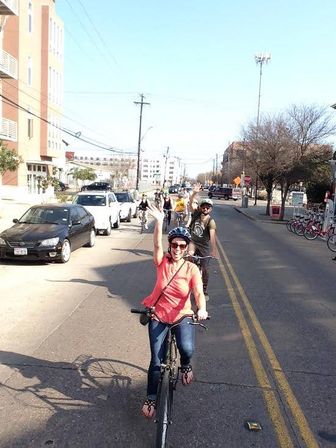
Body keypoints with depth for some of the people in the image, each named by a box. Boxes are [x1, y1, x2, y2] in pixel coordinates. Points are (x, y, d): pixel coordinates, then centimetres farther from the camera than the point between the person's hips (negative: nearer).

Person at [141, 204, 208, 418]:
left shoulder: (192, 269, -10)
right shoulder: (163, 262, -8)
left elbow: (199, 293, -20)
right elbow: (157, 245, -24)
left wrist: (202, 309, -40)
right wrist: (159, 222, -38)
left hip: (183, 316, -1)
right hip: (159, 316, 1)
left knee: (187, 348, -25)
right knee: (156, 359, 1)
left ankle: (186, 365, 13)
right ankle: (151, 397, 25)